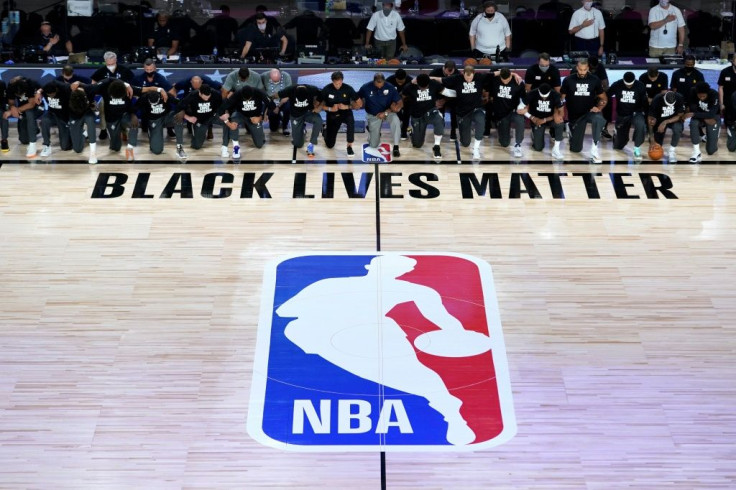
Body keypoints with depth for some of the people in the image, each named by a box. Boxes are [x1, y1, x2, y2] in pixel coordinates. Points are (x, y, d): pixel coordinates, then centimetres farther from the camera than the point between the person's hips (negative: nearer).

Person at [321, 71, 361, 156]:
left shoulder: (348, 89, -15)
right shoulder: (326, 89, -15)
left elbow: (358, 105, -10)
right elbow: (321, 105, -7)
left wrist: (347, 107, -26)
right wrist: (330, 109, -25)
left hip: (345, 113, -1)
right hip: (332, 115, 1)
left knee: (351, 121, -39)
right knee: (330, 145, 4)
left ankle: (349, 146, -22)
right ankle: (326, 130, 40)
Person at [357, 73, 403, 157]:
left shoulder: (390, 88, -17)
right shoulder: (366, 87, -16)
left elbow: (400, 103, -15)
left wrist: (386, 112, -23)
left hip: (387, 112, 0)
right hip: (373, 116, 0)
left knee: (395, 120, -38)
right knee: (373, 145, -2)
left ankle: (396, 147, -24)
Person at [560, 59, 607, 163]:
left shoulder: (594, 80, -5)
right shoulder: (568, 80, -5)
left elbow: (604, 98, 3)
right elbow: (561, 98, 0)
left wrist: (599, 108, -17)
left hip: (590, 112, -1)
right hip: (575, 116, 1)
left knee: (598, 119, -41)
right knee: (575, 149, 7)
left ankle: (594, 148, -29)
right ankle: (571, 130, 41)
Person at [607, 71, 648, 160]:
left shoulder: (640, 86, -14)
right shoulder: (617, 85, -14)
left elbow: (645, 103, -6)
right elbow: (606, 98, -4)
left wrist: (647, 118, -4)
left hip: (636, 113, -1)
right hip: (621, 115, 1)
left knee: (640, 125, -38)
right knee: (618, 146, 7)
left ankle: (637, 149, -22)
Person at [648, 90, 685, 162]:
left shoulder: (679, 98, -26)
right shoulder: (657, 99, -26)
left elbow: (680, 115, -20)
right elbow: (650, 118, -22)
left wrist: (666, 122, -33)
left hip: (674, 119, 0)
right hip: (660, 119, 0)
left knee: (677, 128, -35)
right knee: (657, 145, -4)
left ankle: (672, 151, -15)